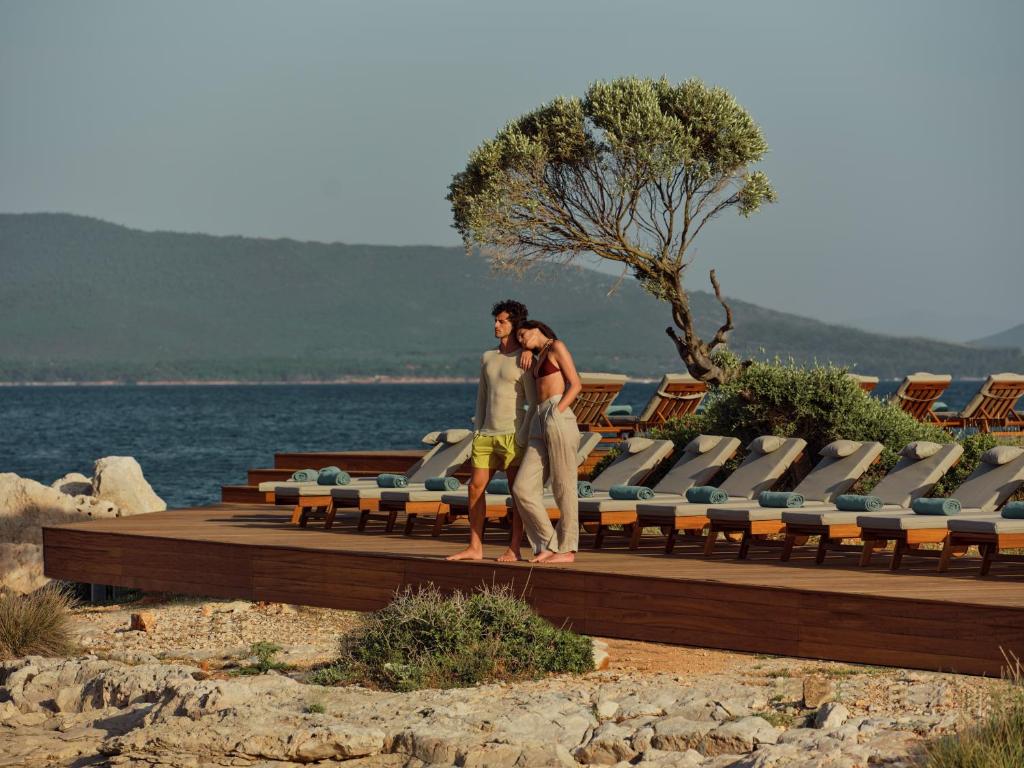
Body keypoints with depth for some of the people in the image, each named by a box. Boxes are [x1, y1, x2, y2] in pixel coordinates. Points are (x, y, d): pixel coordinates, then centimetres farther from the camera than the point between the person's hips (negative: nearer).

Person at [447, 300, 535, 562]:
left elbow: (534, 402, -10)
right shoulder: (487, 357, 14)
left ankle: (514, 549, 3)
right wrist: (478, 432, 13)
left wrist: (524, 436, -17)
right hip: (487, 434, 7)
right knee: (476, 487, 3)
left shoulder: (525, 360, -7)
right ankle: (475, 548, 7)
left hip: (513, 434, -7)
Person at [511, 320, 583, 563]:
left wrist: (556, 414, -12)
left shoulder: (557, 347, 3)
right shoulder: (538, 360, 26)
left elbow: (576, 384, -5)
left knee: (563, 486, -3)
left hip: (558, 417, -8)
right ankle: (549, 544, 5)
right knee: (523, 488, -2)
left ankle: (567, 549, 4)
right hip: (540, 423, 8)